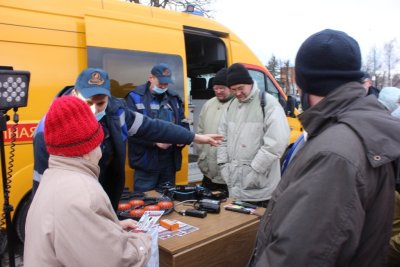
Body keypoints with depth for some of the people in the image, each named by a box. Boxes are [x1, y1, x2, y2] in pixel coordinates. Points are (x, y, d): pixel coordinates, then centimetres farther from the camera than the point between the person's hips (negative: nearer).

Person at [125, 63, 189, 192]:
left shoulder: (174, 98, 10)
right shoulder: (135, 98, -5)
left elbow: (183, 123, 15)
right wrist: (155, 141, -21)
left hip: (170, 161, 5)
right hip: (146, 161, -4)